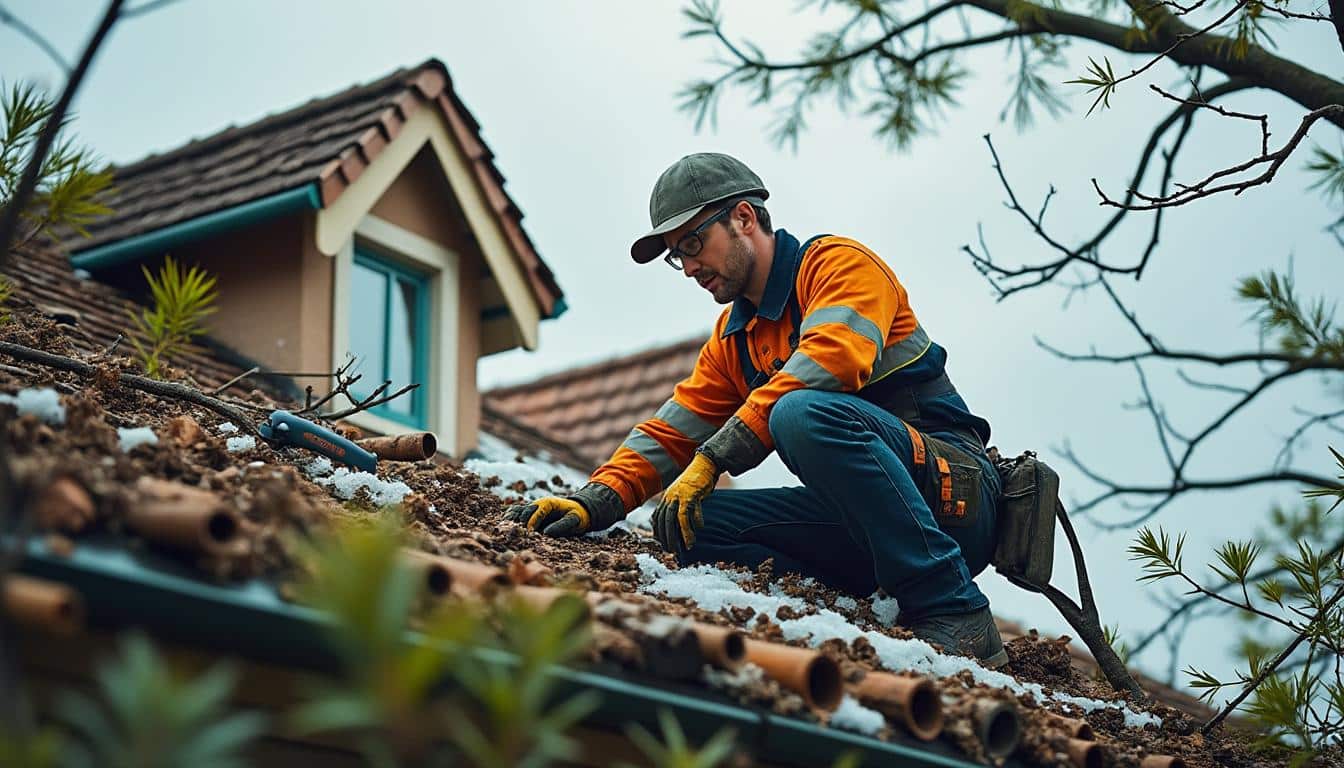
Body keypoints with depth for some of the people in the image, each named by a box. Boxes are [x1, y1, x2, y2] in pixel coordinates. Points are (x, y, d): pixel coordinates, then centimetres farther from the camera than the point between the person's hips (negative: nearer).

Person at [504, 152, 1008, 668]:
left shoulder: (838, 262, -3)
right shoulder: (732, 339, 21)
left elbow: (828, 363, -22)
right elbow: (671, 431, 13)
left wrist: (713, 460, -25)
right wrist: (598, 500, -5)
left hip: (954, 493, -7)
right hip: (859, 529, 7)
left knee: (803, 412, -33)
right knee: (697, 521, -10)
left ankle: (953, 617, -28)